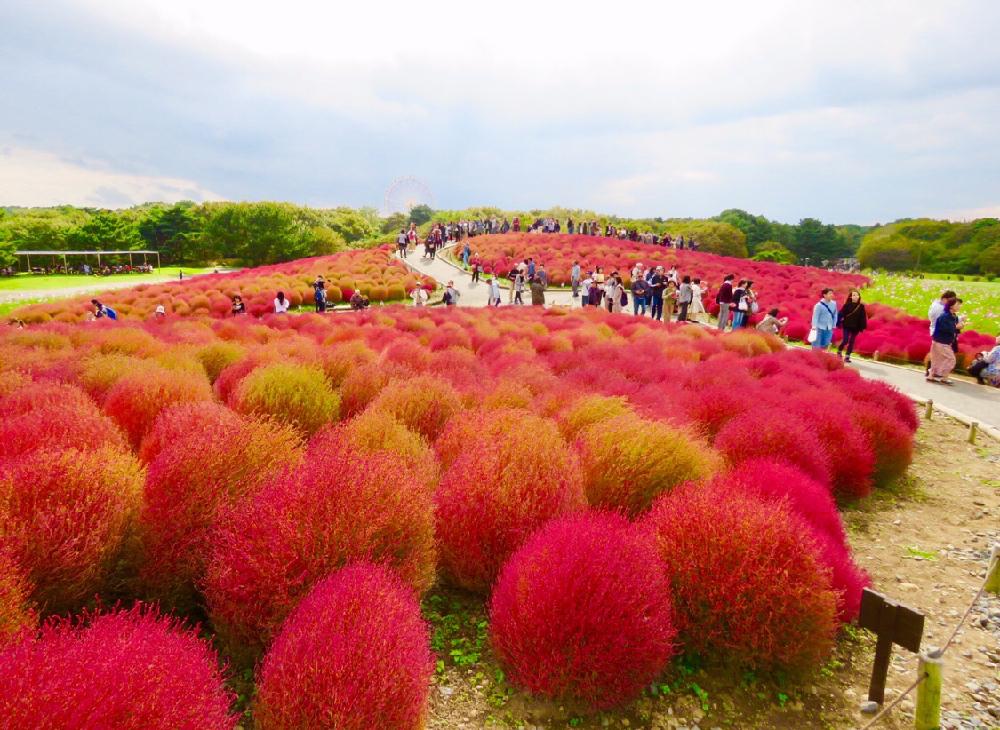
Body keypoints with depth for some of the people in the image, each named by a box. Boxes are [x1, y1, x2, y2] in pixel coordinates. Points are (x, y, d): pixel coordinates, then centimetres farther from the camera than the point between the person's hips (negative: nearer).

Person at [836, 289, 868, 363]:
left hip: (856, 327, 2)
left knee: (851, 342, 6)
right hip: (847, 326, -2)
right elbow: (841, 314, -5)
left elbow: (863, 318, 0)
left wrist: (862, 327, -4)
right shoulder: (847, 305, -4)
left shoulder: (861, 307, 0)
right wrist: (838, 323, -10)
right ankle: (839, 351, 19)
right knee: (845, 340, -8)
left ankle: (847, 356, 13)